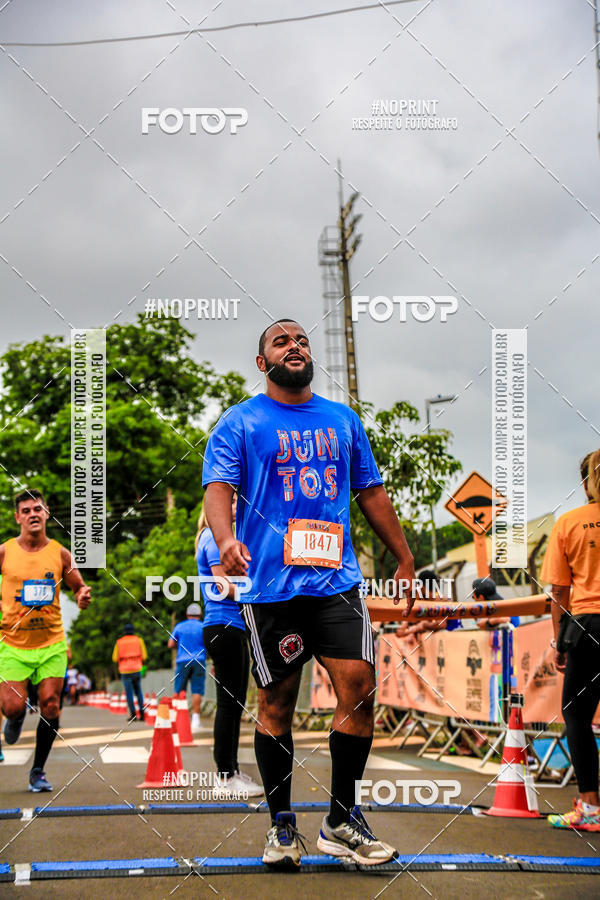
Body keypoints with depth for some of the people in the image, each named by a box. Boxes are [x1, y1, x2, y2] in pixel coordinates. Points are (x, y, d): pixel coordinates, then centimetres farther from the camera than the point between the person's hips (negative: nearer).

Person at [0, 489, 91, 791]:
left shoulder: (60, 554, 2)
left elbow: (78, 587, 12)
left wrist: (82, 596, -11)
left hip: (52, 643, 1)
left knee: (50, 706, -5)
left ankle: (38, 771, 12)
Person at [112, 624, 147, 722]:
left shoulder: (119, 642, 3)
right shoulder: (138, 640, 3)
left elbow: (115, 658, 0)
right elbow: (144, 656, -1)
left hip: (125, 671, -1)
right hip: (136, 669, 1)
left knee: (129, 693, 3)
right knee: (138, 692, 13)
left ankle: (133, 715, -4)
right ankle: (142, 713, 5)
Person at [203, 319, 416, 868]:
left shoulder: (343, 419, 18)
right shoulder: (240, 422, 5)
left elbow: (371, 493, 24)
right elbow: (218, 487, -8)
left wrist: (405, 559, 23)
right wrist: (227, 539, -28)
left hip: (337, 578, 3)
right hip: (271, 583, -3)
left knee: (359, 685, -9)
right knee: (277, 701, 2)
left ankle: (342, 822, 3)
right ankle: (281, 825, 15)